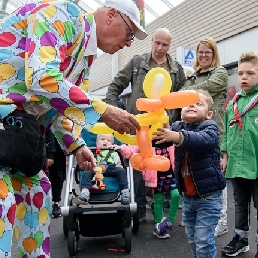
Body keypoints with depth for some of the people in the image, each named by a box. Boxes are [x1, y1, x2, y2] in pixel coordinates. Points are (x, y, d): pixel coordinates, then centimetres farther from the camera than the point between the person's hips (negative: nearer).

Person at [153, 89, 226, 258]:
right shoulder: (177, 127, 2)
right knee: (192, 239, 19)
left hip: (208, 195, -5)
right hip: (187, 195, 6)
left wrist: (178, 137, -51)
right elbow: (160, 138, -12)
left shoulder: (210, 127, -13)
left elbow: (205, 139, -35)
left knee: (203, 242, -3)